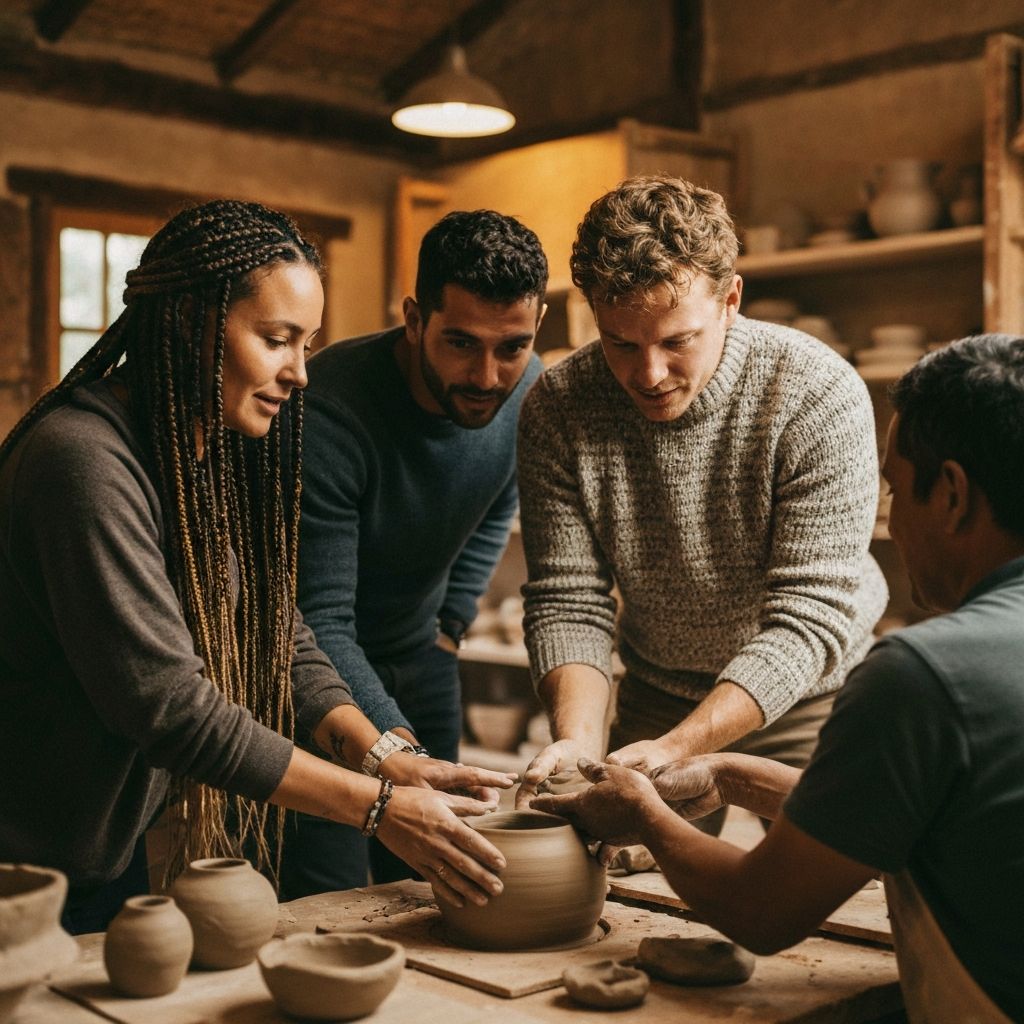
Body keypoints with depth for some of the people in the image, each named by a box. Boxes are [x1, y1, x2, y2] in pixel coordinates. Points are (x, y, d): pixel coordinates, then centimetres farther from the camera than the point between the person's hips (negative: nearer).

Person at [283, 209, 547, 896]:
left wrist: (451, 622, 5)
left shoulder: (532, 394, -12)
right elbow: (318, 622, -31)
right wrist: (397, 746, -41)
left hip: (418, 659, 5)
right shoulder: (329, 409, -32)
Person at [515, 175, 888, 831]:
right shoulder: (557, 411, -16)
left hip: (813, 697, -2)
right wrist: (580, 740, -31)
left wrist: (674, 748, -36)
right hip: (658, 699, 2)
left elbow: (808, 619, -27)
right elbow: (568, 600, -14)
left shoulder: (819, 395, -25)